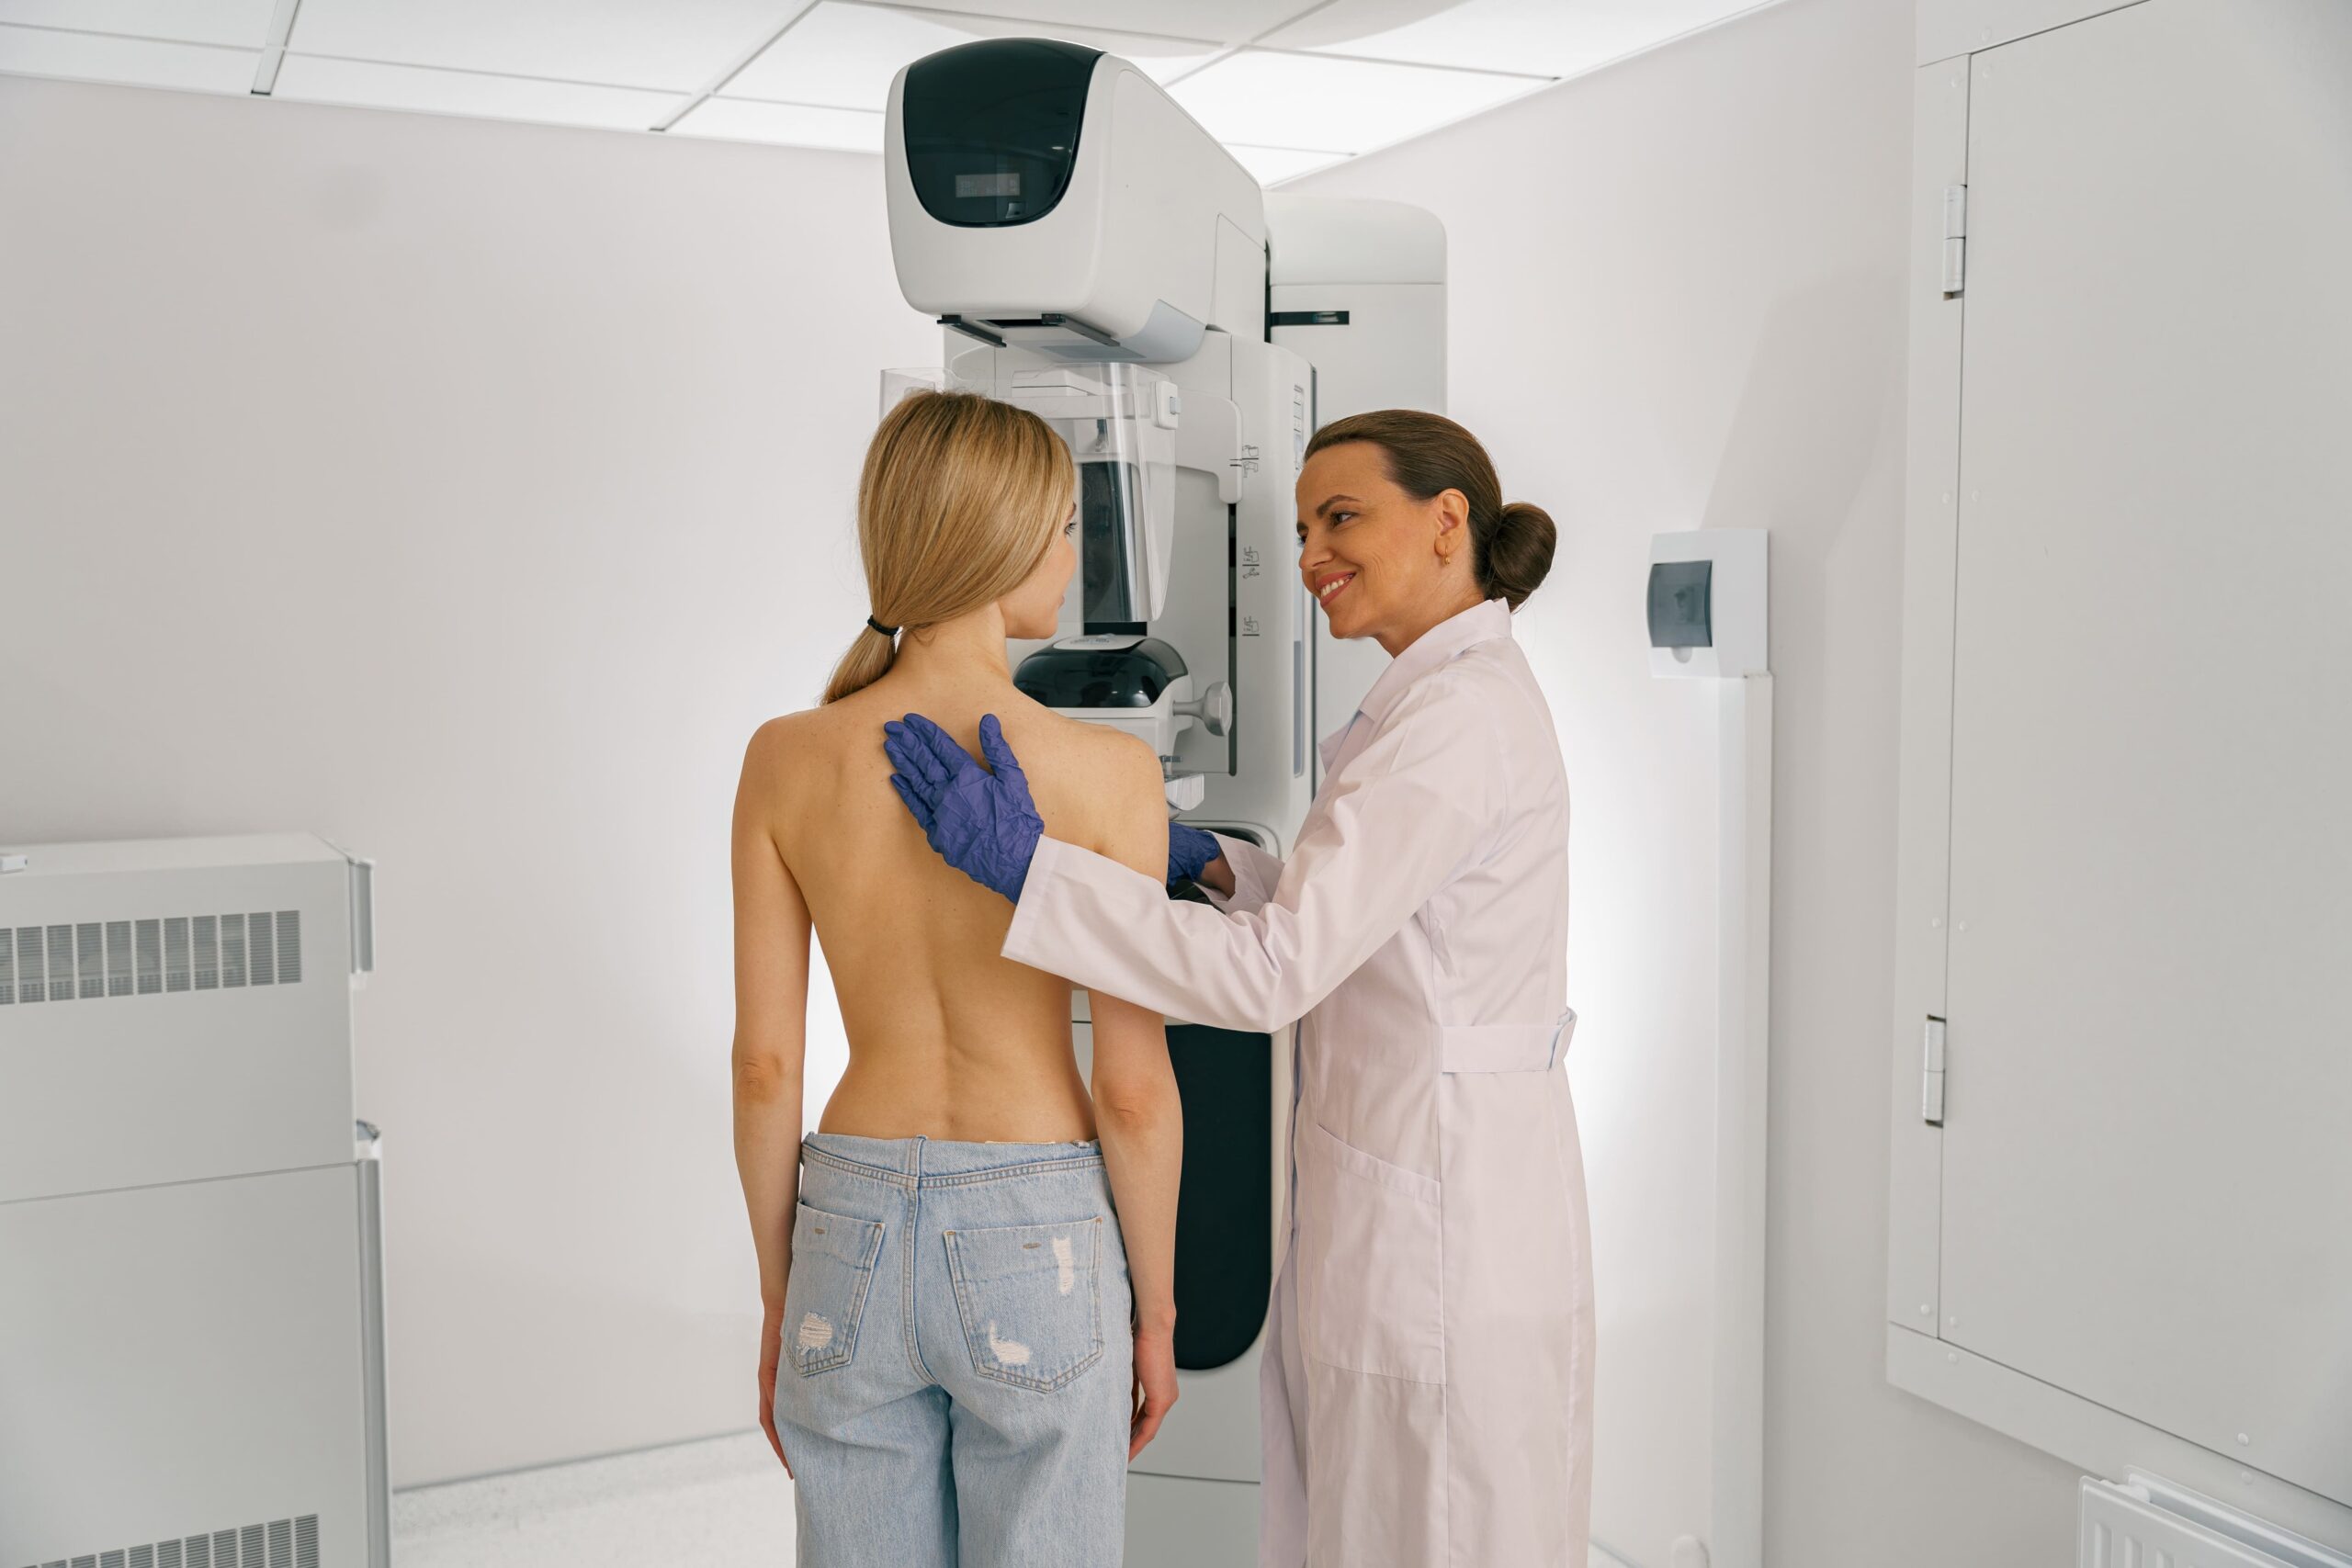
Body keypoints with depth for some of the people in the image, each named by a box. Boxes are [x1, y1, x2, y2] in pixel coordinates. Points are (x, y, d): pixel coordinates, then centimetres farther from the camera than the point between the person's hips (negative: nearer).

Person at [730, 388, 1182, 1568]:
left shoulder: (784, 759, -7)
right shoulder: (1106, 774, -16)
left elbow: (763, 1061, -3)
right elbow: (1134, 1086, -12)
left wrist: (779, 1301, 10)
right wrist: (1156, 1315, 2)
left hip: (854, 1245, 3)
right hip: (1037, 1252, -3)